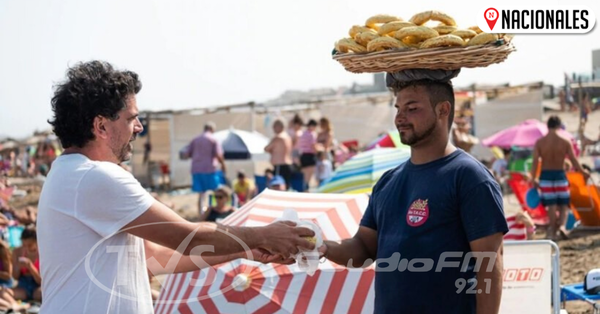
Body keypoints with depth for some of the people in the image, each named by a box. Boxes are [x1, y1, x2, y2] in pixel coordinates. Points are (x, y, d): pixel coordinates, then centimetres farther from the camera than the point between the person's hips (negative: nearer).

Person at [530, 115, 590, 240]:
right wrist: (583, 172, 12)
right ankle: (562, 225, -13)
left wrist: (533, 178, 1)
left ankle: (552, 232, 8)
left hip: (545, 175, 1)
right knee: (563, 204, 11)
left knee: (551, 205, 6)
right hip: (560, 175, -1)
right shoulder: (565, 142, -5)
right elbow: (574, 160, -3)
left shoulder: (540, 142, -4)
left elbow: (535, 162, -8)